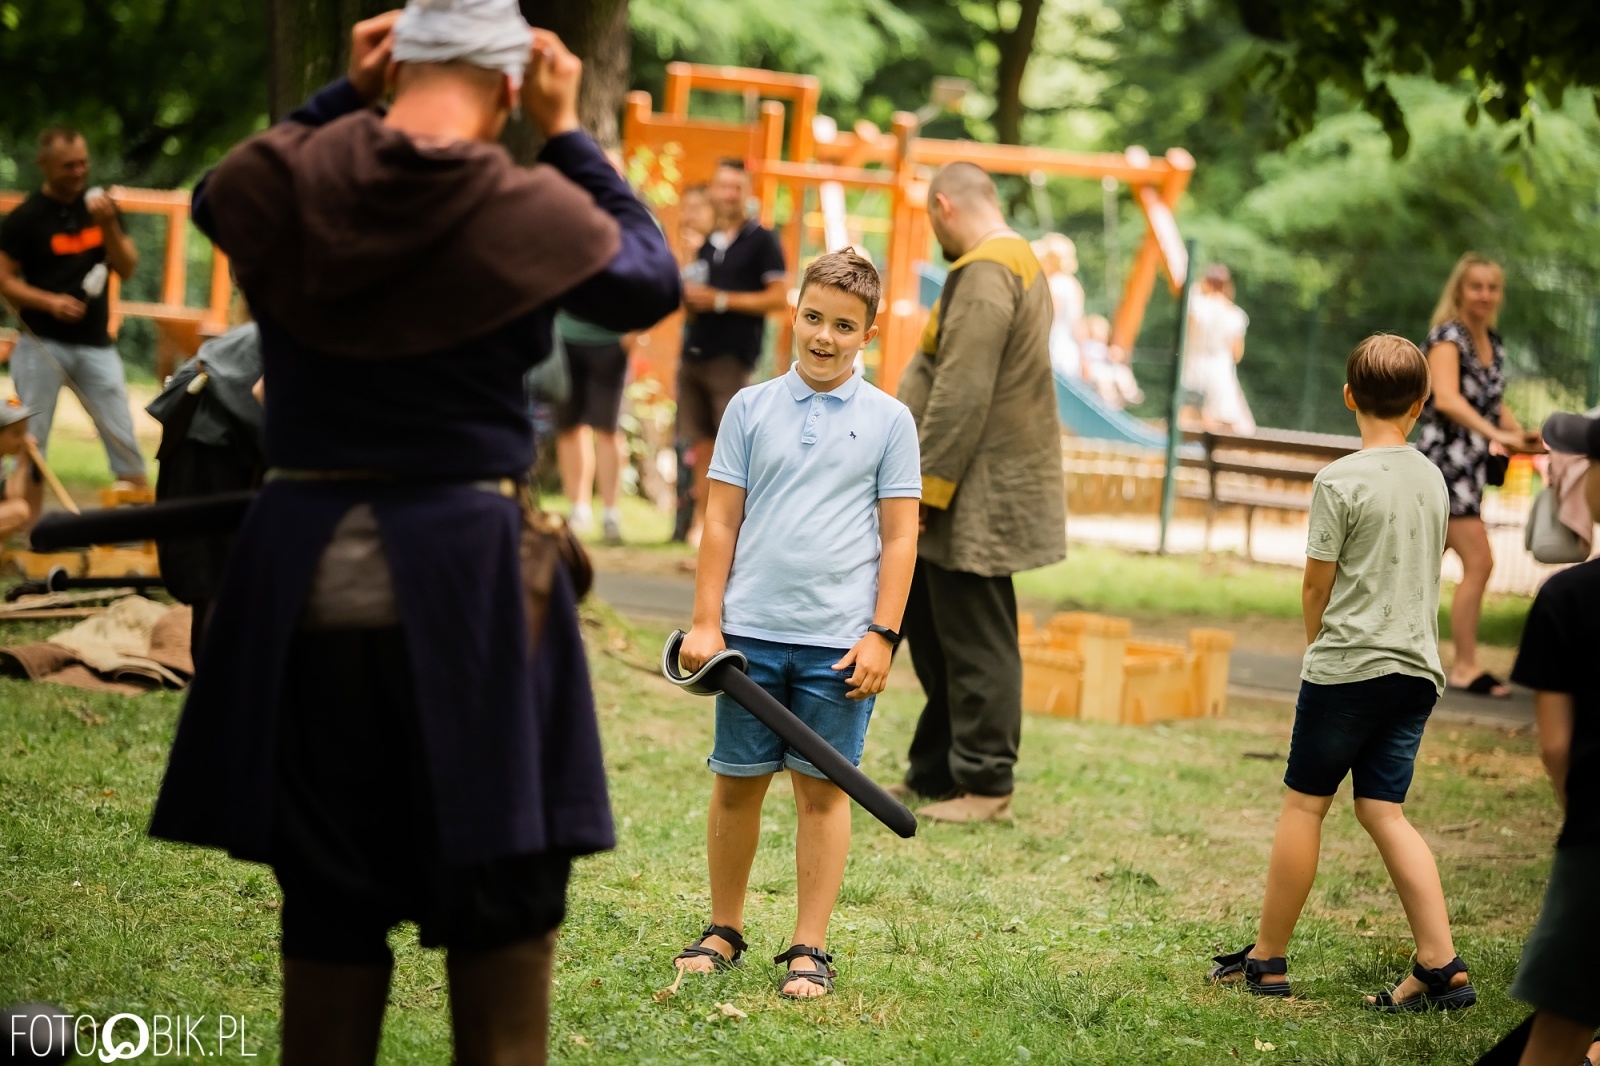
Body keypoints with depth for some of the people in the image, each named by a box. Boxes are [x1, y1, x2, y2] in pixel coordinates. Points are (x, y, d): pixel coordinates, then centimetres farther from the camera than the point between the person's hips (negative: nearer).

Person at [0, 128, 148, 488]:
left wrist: (109, 226, -13)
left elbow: (127, 269, 3)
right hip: (42, 344, -3)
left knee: (123, 437, 2)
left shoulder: (100, 208, 7)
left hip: (96, 344, 3)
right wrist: (49, 302, -21)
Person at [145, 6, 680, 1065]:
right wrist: (568, 135, 12)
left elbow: (217, 193, 22)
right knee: (500, 893, 8)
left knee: (328, 896, 12)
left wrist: (342, 97, 19)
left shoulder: (282, 185, -3)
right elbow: (652, 281, 9)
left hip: (303, 568, 3)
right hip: (463, 570, -3)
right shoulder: (526, 209, -10)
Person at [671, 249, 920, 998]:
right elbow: (721, 521, 7)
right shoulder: (751, 409, 6)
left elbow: (899, 536, 3)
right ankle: (724, 931, 21)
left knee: (822, 788, 3)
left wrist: (881, 635, -4)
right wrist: (706, 621, 1)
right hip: (751, 632, 1)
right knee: (736, 783, 7)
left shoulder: (889, 422, 3)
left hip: (839, 641, -1)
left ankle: (809, 949, 10)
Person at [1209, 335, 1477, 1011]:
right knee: (1383, 810, 7)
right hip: (1416, 665, 6)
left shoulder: (1341, 481, -10)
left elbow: (1316, 584, -5)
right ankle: (1442, 968, -2)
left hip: (1347, 666, -6)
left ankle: (1267, 960, 12)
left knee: (1304, 803, 5)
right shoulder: (1433, 480, 9)